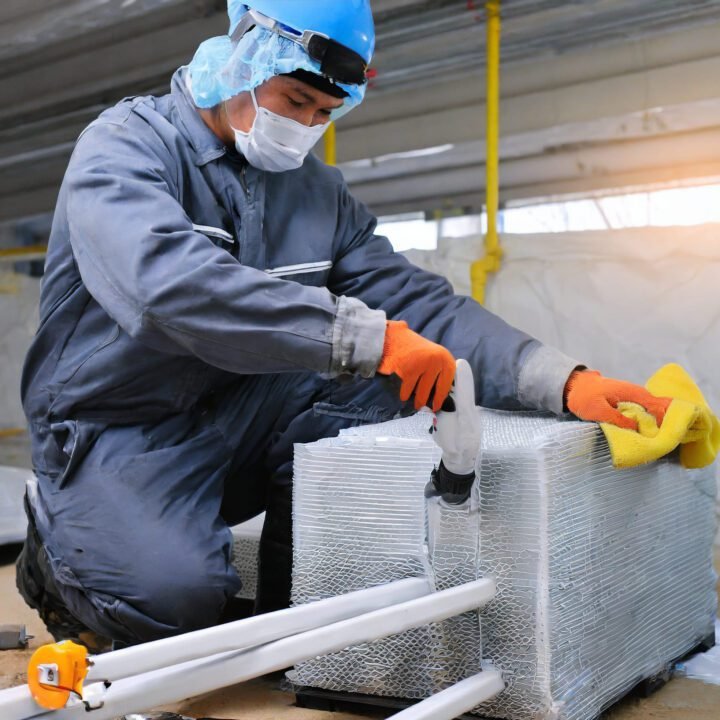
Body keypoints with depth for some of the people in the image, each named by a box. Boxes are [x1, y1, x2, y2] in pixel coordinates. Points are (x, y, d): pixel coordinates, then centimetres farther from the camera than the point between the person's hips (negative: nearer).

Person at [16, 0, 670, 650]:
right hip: (119, 432, -5)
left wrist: (563, 382, -21)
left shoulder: (319, 192, 5)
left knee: (375, 377, -18)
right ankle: (59, 547, 6)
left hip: (235, 421, 5)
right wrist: (367, 335, -41)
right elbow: (168, 280, -34)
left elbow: (420, 305, -5)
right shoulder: (127, 144, -13)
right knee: (176, 596, -31)